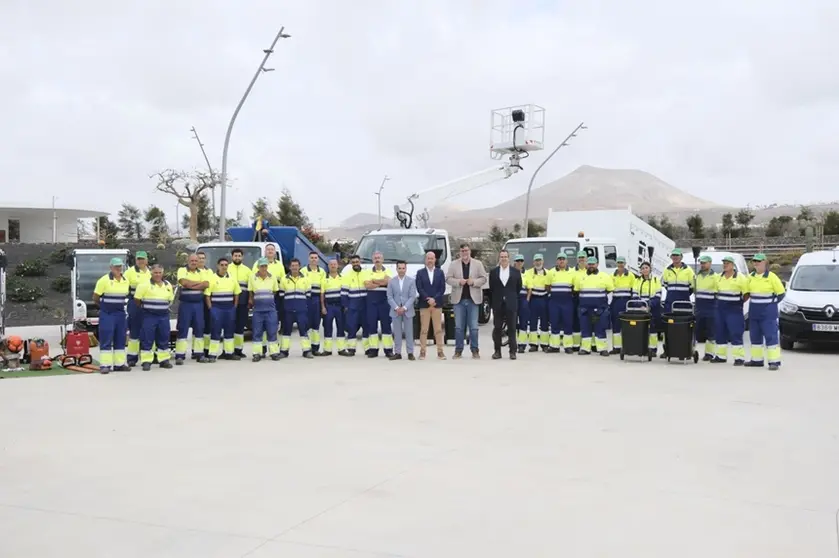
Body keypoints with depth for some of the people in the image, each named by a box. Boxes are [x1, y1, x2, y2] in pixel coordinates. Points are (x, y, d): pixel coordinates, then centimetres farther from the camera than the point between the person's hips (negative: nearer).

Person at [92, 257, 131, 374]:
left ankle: (119, 363, 14)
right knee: (106, 340, -4)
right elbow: (95, 298, -4)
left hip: (120, 314, 5)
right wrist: (105, 306, 7)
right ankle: (105, 365, -3)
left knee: (120, 339, 8)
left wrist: (118, 305, 12)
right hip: (106, 314, -5)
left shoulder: (126, 281, 6)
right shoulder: (104, 280, -10)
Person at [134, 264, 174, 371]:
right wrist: (144, 308, 3)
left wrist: (164, 308, 12)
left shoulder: (168, 285, 9)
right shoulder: (144, 285, -7)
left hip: (164, 316, 5)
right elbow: (137, 300, -5)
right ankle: (146, 362, 2)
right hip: (149, 317, -4)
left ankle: (164, 360, 19)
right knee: (147, 339, -3)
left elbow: (170, 300, 19)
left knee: (164, 338, 9)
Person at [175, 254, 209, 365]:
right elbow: (184, 282, -17)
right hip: (185, 304, -4)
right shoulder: (182, 270, 1)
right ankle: (179, 356, -5)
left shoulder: (201, 272, 11)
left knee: (199, 328, 5)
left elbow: (206, 284, -5)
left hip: (199, 304, 4)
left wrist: (191, 285, -13)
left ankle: (199, 353, 11)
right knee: (183, 329, -5)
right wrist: (199, 282, -7)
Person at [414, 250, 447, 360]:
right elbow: (419, 288, -2)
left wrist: (434, 299, -11)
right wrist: (428, 299, -13)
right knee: (424, 329, 0)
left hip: (437, 304, 1)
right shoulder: (420, 273, 6)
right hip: (424, 304, -1)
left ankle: (440, 351, 4)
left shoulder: (440, 272, 10)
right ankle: (422, 351, 3)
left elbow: (442, 288, 2)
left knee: (438, 329, 2)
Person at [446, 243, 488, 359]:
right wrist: (458, 282, -14)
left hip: (473, 299, 0)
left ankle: (475, 350, 7)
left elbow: (484, 278, 4)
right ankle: (458, 350, 9)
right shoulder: (453, 264, 7)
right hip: (459, 299, 1)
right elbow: (448, 278, 3)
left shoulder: (478, 264, 7)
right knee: (459, 326, 3)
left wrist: (474, 282, -13)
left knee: (473, 326, 1)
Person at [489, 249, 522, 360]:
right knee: (497, 328, 2)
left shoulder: (516, 272, 5)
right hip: (498, 304, 1)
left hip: (511, 304, -1)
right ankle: (497, 351, 8)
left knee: (511, 328, 0)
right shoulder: (494, 272, 6)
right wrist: (493, 301, 8)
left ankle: (512, 351, 3)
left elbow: (519, 287, 9)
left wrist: (512, 297, 11)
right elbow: (491, 289, 9)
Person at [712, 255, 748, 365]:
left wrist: (739, 302, -8)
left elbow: (747, 294, -5)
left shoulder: (740, 278, -6)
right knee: (720, 333, 8)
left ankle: (740, 357, -5)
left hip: (734, 310, -6)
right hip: (721, 309, 6)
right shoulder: (720, 277, 12)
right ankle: (721, 356, 17)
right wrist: (720, 300, 11)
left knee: (736, 334, -8)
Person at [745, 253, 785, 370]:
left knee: (771, 336, -9)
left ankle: (774, 361, -8)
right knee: (754, 336, 11)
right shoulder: (751, 277, 7)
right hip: (754, 312, 6)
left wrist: (772, 303, -4)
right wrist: (755, 302, 12)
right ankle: (757, 359, 21)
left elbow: (781, 293, -4)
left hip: (768, 312, -6)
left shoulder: (771, 277, -9)